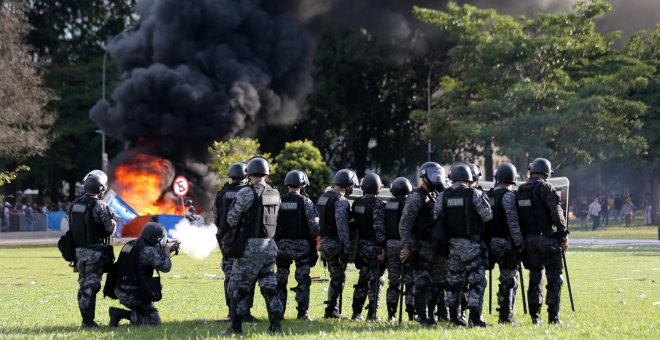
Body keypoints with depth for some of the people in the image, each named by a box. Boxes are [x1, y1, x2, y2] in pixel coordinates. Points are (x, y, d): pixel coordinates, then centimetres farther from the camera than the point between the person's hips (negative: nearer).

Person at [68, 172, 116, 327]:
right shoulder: (100, 206, -14)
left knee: (83, 284, 14)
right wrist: (112, 219, 7)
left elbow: (70, 227, 11)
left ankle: (85, 318, 17)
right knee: (91, 286, -4)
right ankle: (88, 320, -7)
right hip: (94, 252, -6)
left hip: (78, 250, 6)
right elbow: (111, 228, -12)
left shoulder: (74, 205, 6)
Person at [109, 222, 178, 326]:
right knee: (154, 320, 1)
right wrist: (166, 251, 0)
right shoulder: (147, 250, -18)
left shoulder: (130, 245, 10)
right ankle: (121, 314, -12)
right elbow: (165, 266, -18)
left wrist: (168, 249, 21)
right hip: (133, 296, -9)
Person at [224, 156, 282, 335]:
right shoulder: (275, 194, 5)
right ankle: (276, 324, 5)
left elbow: (232, 220, -9)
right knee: (269, 286, 11)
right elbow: (276, 220, 10)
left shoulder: (246, 193, -13)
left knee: (239, 286, 4)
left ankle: (236, 326, 5)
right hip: (270, 245, 5)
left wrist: (239, 227, 12)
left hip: (250, 245, -5)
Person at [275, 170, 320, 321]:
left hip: (282, 245, 3)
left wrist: (274, 241, 11)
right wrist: (315, 240, 2)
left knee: (281, 279, 11)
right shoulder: (305, 202, -8)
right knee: (303, 280, 2)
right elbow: (314, 225, -11)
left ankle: (279, 311, 13)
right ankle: (303, 312, -2)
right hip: (302, 245, -3)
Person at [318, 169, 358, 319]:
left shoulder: (322, 198, 13)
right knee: (338, 278, -1)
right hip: (335, 243, -9)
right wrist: (346, 249, -19)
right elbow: (342, 227, -20)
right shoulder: (341, 201, -15)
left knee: (336, 276, 17)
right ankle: (331, 310, -1)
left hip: (324, 242, 9)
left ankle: (332, 308, 19)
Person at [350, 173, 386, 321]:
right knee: (375, 280, 0)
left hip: (361, 246, 7)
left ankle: (356, 312, 16)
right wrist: (383, 246, -17)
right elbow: (379, 227, -20)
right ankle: (372, 314, -1)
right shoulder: (377, 204, -14)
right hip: (374, 246, -7)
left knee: (362, 279, 15)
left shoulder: (356, 203, 8)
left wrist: (356, 245, 17)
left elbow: (354, 225, 11)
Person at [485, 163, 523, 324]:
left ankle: (505, 315, 14)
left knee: (506, 279, 14)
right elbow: (513, 221, -17)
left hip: (492, 241, 7)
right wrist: (519, 243, -13)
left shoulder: (488, 195, 11)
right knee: (509, 279, -3)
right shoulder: (508, 195, -11)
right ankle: (506, 316, -5)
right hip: (506, 242, -7)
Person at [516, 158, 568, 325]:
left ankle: (535, 316, 11)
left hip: (529, 239, 6)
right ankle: (553, 316, -5)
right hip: (548, 238, -6)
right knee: (554, 278, -1)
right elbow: (556, 213, -14)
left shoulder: (520, 191, 10)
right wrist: (564, 234, -5)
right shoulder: (545, 188, -10)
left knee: (535, 277, 12)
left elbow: (516, 217, 11)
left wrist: (522, 239, 15)